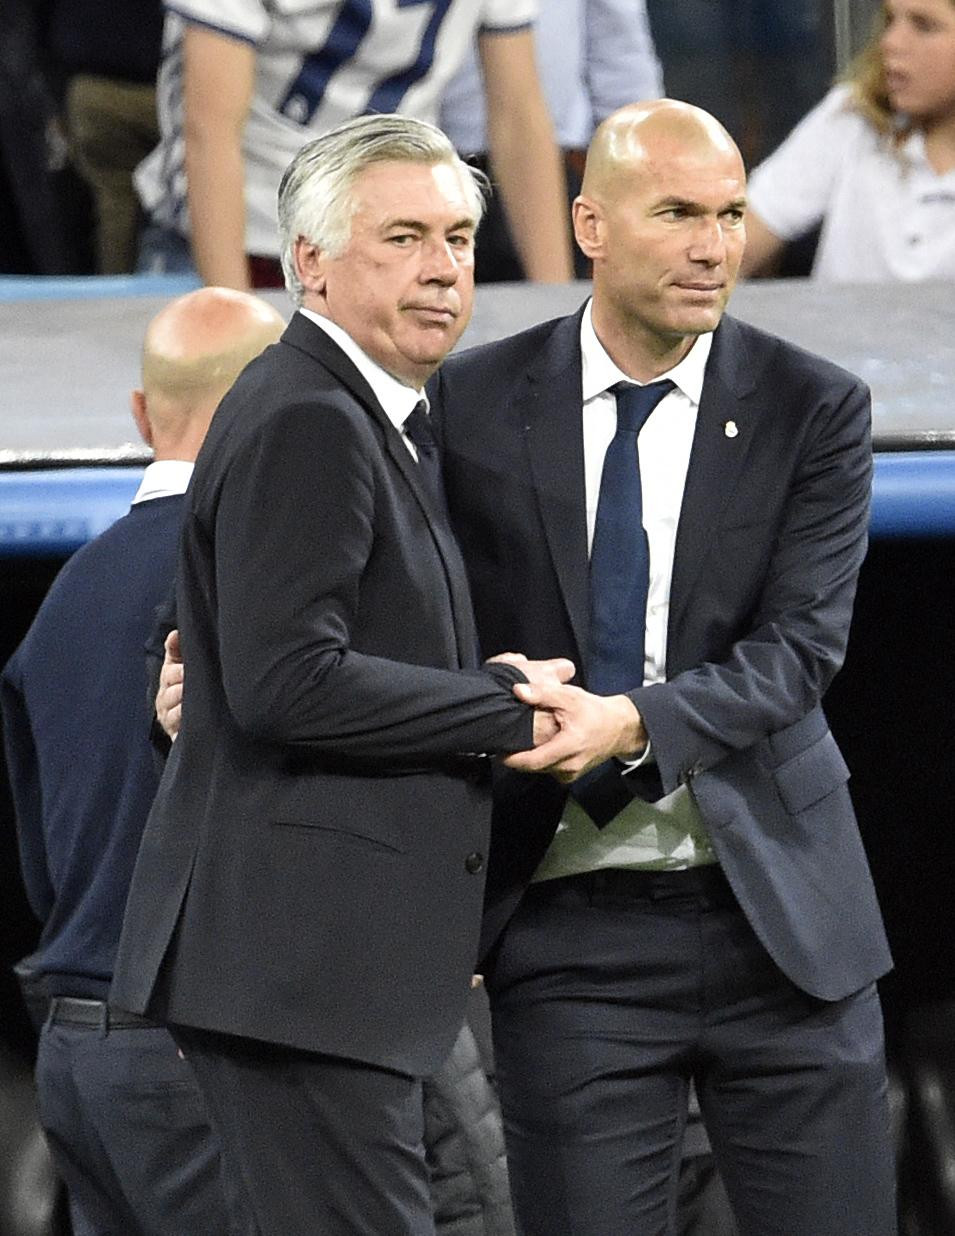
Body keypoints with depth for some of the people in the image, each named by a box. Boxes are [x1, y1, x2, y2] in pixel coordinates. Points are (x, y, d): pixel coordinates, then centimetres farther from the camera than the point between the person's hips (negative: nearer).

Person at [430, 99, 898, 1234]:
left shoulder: (813, 410, 1)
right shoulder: (476, 404, 3)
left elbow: (799, 647, -9)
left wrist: (638, 722, -24)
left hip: (778, 919, 0)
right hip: (570, 935, 0)